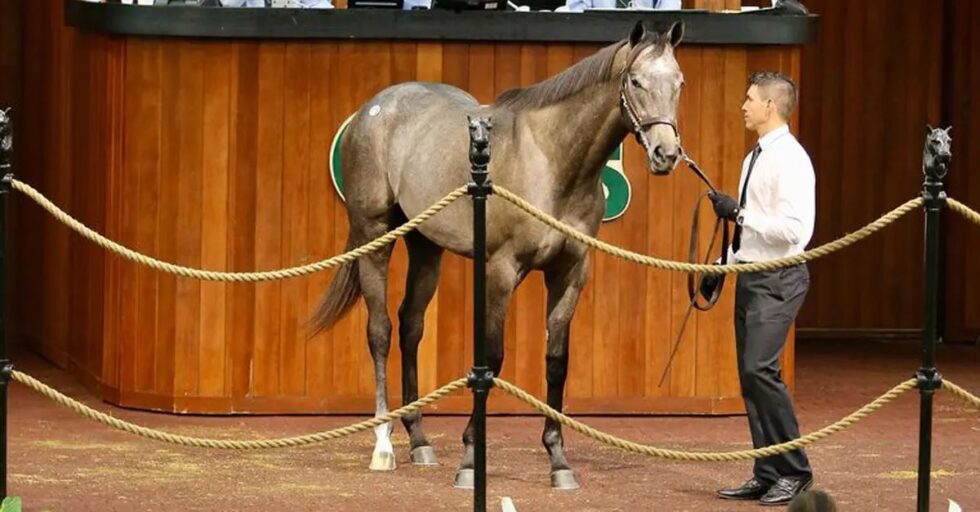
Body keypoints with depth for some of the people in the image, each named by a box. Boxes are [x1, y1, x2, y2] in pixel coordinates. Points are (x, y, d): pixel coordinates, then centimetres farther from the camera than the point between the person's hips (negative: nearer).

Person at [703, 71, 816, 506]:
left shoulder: (790, 159, -15)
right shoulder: (755, 157, 14)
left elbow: (796, 228, -24)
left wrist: (740, 213, -20)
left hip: (777, 279, -10)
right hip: (750, 275, 10)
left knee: (760, 369, -18)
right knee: (750, 376, 9)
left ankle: (794, 473, -9)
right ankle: (767, 476, 14)